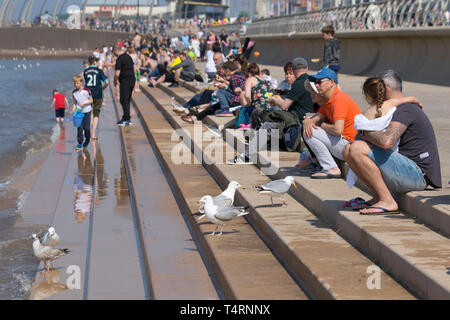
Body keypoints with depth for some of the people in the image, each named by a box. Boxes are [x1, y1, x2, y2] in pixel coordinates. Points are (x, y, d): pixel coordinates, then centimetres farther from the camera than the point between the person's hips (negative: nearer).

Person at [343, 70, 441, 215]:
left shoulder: (404, 109, -12)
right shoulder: (407, 108, 22)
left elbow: (387, 141, -29)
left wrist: (364, 132, -10)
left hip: (417, 174, -10)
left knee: (357, 149, -23)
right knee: (348, 150, 12)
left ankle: (387, 202, -19)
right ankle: (378, 197, 3)